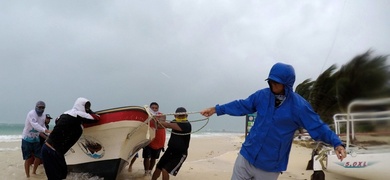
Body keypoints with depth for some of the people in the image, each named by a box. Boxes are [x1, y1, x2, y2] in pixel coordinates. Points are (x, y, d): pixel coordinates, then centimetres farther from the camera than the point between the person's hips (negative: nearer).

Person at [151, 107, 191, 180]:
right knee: (158, 168, 9)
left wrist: (158, 121, -26)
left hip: (180, 154, -7)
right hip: (170, 150, 7)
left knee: (165, 170, -13)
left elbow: (169, 125, -29)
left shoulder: (187, 125, -22)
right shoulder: (175, 122, 5)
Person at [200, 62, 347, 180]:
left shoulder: (299, 105, -13)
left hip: (270, 166, -3)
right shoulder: (262, 95, -1)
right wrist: (216, 109, 11)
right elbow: (242, 106, 11)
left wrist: (336, 143, -27)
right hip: (247, 156, 3)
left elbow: (318, 127, -11)